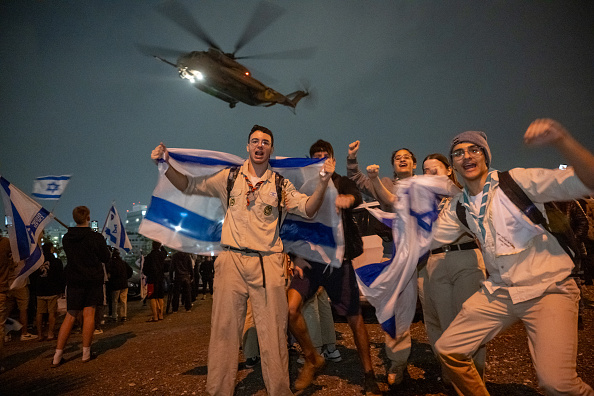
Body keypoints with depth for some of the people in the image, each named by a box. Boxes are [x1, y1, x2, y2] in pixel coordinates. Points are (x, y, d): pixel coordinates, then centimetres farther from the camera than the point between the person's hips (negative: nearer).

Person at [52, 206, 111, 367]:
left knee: (70, 316, 9)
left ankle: (57, 356, 8)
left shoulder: (66, 238, 1)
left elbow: (70, 256, 14)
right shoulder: (96, 237, -12)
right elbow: (106, 258, -4)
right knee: (89, 313, 4)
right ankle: (86, 353, 9)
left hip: (73, 279, 3)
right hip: (93, 280, -3)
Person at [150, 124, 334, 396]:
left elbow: (308, 209, 0)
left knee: (273, 332, 3)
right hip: (232, 261, 0)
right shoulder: (229, 177, 10)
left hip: (268, 264, 0)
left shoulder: (280, 185, 9)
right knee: (224, 329, 4)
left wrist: (323, 181, -14)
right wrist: (167, 164, 1)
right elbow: (189, 185, 15)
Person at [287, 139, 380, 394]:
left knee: (354, 318, 3)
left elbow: (356, 196, -18)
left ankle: (369, 375, 25)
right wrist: (296, 258, -2)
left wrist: (346, 199, -41)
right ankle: (311, 360, 9)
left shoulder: (343, 183, 7)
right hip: (310, 259, 1)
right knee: (290, 309, -17)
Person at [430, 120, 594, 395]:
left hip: (547, 289, -5)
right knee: (447, 349, 1)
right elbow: (431, 239, 10)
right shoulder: (458, 207, 6)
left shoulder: (516, 181, -9)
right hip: (498, 292, 5)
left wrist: (561, 140, -33)